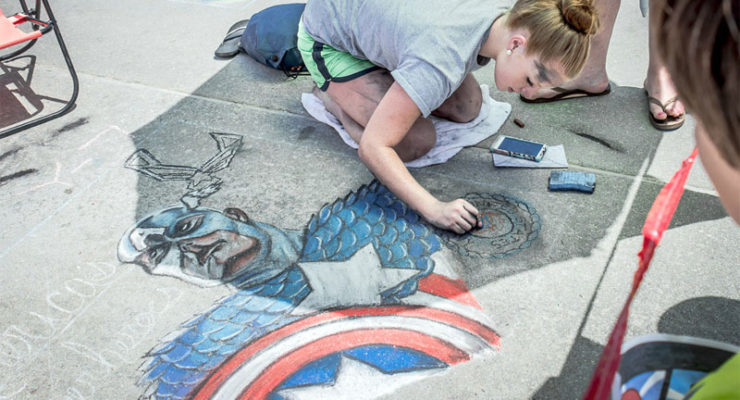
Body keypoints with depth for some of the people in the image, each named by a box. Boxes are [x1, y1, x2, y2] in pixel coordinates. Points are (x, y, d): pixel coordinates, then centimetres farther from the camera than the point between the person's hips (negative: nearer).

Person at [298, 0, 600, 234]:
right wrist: (434, 209, -44)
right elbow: (373, 147, -41)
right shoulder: (442, 64, -42)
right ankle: (330, 96, 3)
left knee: (467, 110, -1)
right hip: (329, 40, -7)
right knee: (416, 143, -19)